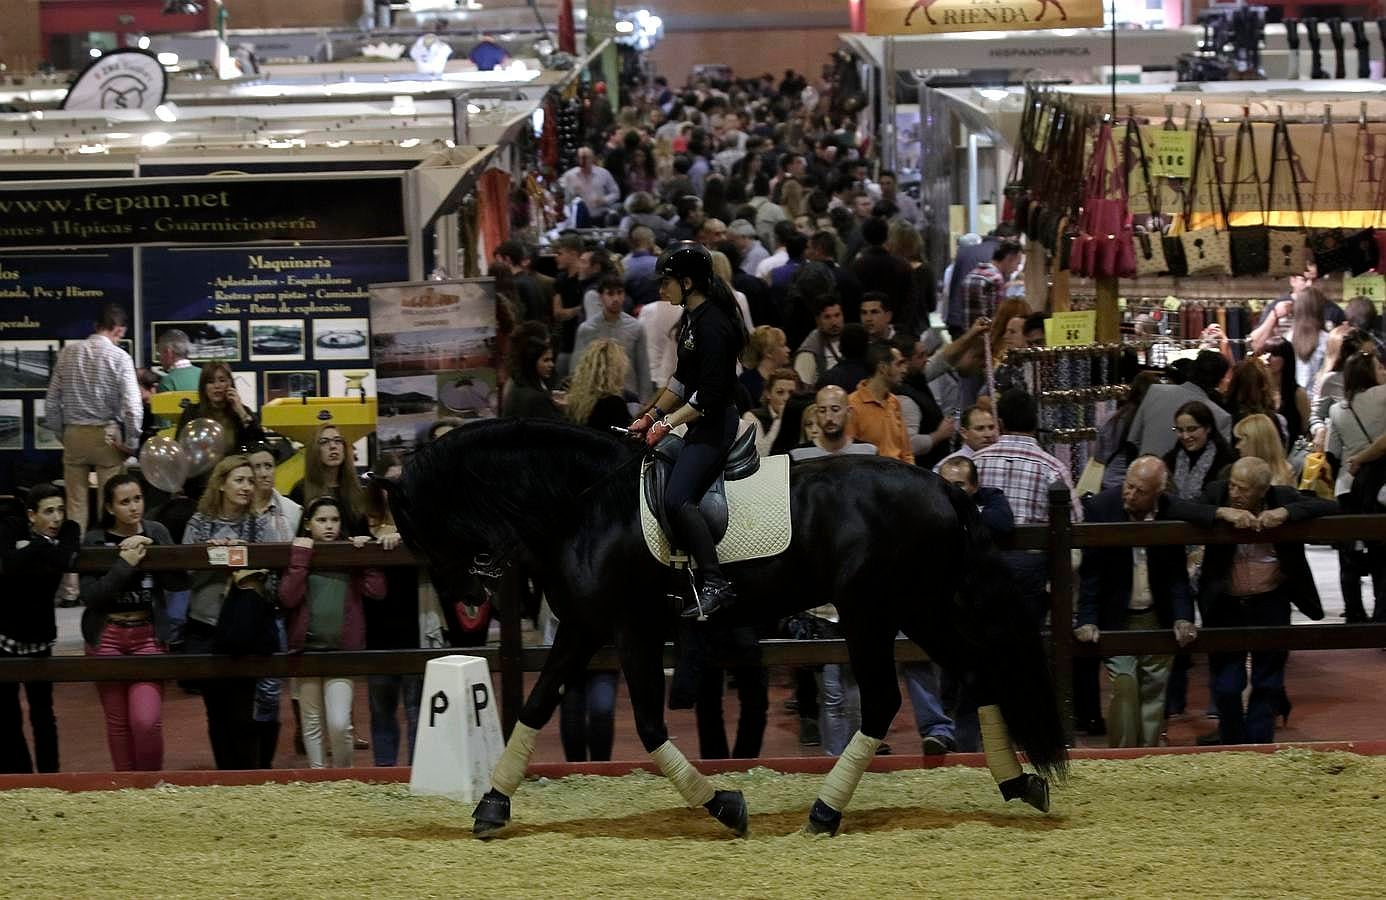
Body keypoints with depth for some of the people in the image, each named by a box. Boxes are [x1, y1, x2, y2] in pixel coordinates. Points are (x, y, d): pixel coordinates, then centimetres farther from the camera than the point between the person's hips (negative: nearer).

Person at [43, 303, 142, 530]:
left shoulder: (68, 353, 3)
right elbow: (132, 406, -16)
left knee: (75, 503, 7)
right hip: (106, 435, -3)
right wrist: (130, 443, -6)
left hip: (73, 434, 3)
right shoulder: (119, 357, -9)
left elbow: (51, 403, 5)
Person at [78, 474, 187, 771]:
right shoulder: (95, 541, -4)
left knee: (147, 721, -12)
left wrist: (152, 549, -13)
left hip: (147, 635, 0)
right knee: (118, 721, 5)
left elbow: (179, 582, -3)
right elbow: (90, 596, -13)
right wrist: (125, 564, -20)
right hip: (107, 637, 0)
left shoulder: (156, 533, 3)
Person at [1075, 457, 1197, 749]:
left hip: (1157, 617, 2)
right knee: (1124, 687, -12)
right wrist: (1087, 620, -18)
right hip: (1117, 617, -2)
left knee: (1154, 691, 6)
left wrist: (1183, 618, -16)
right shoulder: (1102, 508, -13)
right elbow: (1091, 572, -10)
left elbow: (1177, 574, -4)